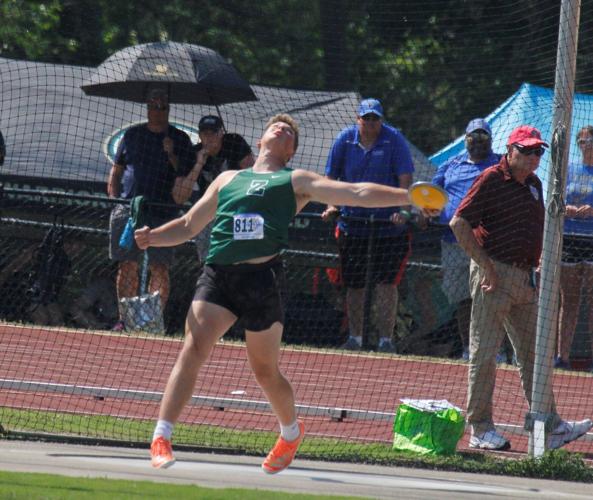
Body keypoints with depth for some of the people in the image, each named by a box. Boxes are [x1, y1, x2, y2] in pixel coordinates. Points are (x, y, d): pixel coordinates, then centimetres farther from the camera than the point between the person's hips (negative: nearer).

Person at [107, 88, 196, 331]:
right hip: (127, 209, 2)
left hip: (162, 213, -2)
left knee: (159, 268, -6)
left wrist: (171, 155, -11)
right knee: (127, 266, 1)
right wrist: (114, 197, 5)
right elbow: (116, 170, 18)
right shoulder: (133, 135, 14)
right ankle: (125, 318, 6)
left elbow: (186, 174, 4)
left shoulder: (180, 139, 8)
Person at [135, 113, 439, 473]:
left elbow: (358, 194, 8)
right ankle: (162, 438, -20)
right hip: (218, 273, 2)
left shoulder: (296, 181, 16)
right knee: (193, 350, -16)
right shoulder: (227, 180, 27)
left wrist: (409, 196, -3)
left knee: (266, 371, 6)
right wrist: (152, 237, 9)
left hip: (262, 275, -2)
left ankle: (292, 432, 33)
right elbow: (188, 227, 29)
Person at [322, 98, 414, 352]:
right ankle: (355, 337, 18)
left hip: (388, 224, -3)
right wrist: (332, 205, -6)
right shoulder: (345, 140, 2)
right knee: (353, 284, 8)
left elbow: (405, 178, -10)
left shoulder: (394, 140, -5)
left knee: (386, 283, -8)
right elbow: (331, 177, 8)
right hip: (352, 223, 3)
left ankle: (385, 338, -4)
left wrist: (402, 210, -22)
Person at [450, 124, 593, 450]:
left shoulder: (533, 184, 14)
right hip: (495, 275, -8)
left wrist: (540, 263, 10)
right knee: (485, 353, -3)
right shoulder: (491, 179, -9)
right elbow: (459, 223, -16)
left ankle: (550, 427, 11)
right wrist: (486, 265, -18)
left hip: (525, 277, 8)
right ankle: (480, 429, 2)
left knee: (534, 354, 9)